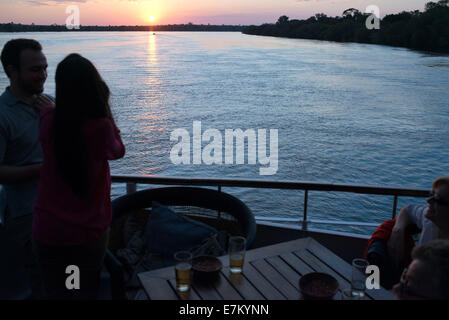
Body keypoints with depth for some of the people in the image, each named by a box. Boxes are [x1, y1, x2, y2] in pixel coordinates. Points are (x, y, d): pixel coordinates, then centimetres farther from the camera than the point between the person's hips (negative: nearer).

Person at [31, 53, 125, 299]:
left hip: (48, 232, 2)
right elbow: (118, 151, 2)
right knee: (87, 292, 21)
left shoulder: (48, 121, -10)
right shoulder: (102, 127, -19)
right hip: (89, 232, -1)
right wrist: (106, 115, -3)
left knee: (55, 293, 20)